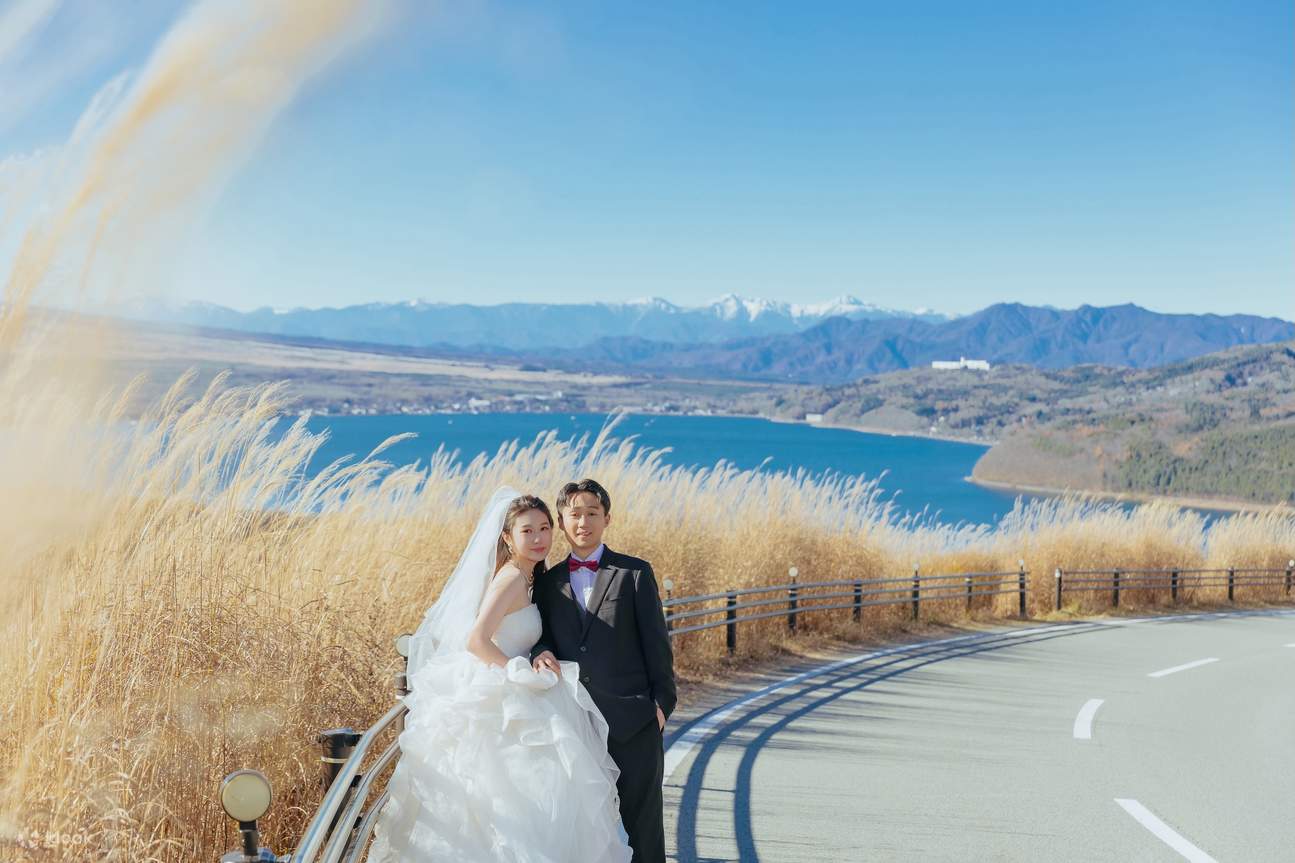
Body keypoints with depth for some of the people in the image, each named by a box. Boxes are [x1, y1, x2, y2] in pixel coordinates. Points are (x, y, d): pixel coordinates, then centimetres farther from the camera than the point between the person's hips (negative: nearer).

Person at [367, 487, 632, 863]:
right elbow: (477, 641, -23)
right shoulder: (513, 578, -15)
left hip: (499, 701, 9)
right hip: (495, 706, -9)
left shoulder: (518, 577, 13)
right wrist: (528, 675, -20)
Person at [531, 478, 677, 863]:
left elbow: (656, 643, 0)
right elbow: (542, 636, 11)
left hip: (634, 721, -3)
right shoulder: (547, 582, 10)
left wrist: (663, 701, -4)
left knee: (640, 825, 4)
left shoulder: (635, 573, 0)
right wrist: (541, 653, -11)